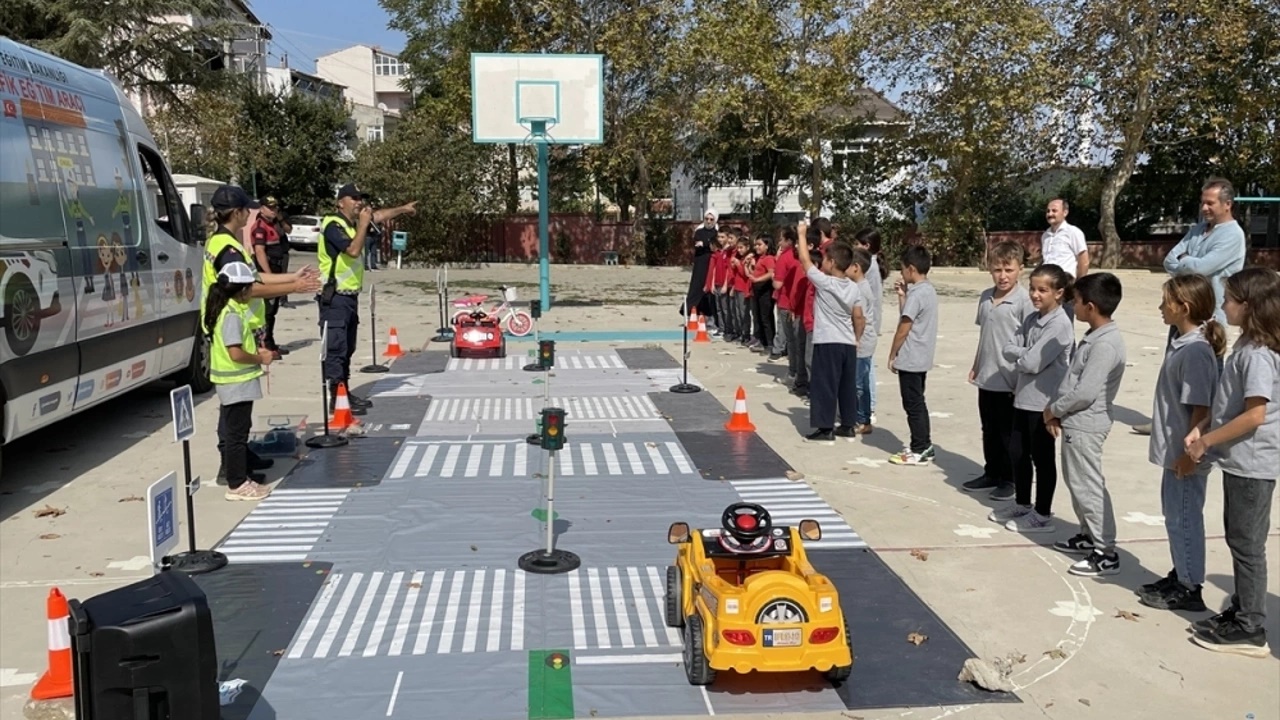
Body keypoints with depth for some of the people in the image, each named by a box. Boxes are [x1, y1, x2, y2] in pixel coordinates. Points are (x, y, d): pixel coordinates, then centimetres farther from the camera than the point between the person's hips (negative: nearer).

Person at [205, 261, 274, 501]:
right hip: (237, 383, -10)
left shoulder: (232, 310, 10)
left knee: (234, 431, 17)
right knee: (236, 433, -3)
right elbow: (236, 353, -25)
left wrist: (256, 351, 10)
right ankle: (237, 485, 4)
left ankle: (240, 478, 27)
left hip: (234, 382, 10)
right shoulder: (232, 315, -20)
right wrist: (261, 359, -12)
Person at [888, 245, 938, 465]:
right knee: (918, 403, 16)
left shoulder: (916, 294, -19)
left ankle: (919, 451, 4)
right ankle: (924, 446, 23)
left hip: (909, 359, -10)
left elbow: (903, 329, -17)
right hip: (921, 358, 10)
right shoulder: (929, 290, 10)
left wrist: (892, 355, -8)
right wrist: (903, 295, 7)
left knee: (913, 405, -2)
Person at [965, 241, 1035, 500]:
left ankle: (1009, 479, 20)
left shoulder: (1024, 301, -15)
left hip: (1009, 379, -7)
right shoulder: (986, 297, 6)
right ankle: (991, 473, 31)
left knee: (1008, 433, 6)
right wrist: (976, 366, 16)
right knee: (989, 430, 17)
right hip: (986, 377, 7)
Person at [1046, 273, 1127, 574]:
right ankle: (1088, 535, 35)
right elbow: (1073, 379, 15)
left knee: (1088, 487, -5)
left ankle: (1106, 554, 2)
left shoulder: (1105, 345, -23)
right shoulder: (1095, 337, 9)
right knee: (1076, 482, 20)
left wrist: (1054, 409, -11)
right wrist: (1058, 410, 6)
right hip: (1077, 422, 10)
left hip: (1085, 425, -10)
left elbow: (1085, 392, -25)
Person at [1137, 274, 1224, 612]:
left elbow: (1201, 409, -22)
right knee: (1176, 516, 19)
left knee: (1184, 519, 1)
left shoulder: (1195, 352, -22)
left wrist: (1188, 454, -19)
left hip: (1185, 456, -10)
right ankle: (1179, 576, 31)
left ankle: (1189, 589, 13)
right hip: (1174, 452, 10)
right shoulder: (1182, 344, 7)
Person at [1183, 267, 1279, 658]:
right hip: (1239, 461, 10)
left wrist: (1206, 442, -18)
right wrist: (1202, 429, 2)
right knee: (1238, 539, 17)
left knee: (1247, 544, 0)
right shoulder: (1246, 346, 8)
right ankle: (1241, 611, 29)